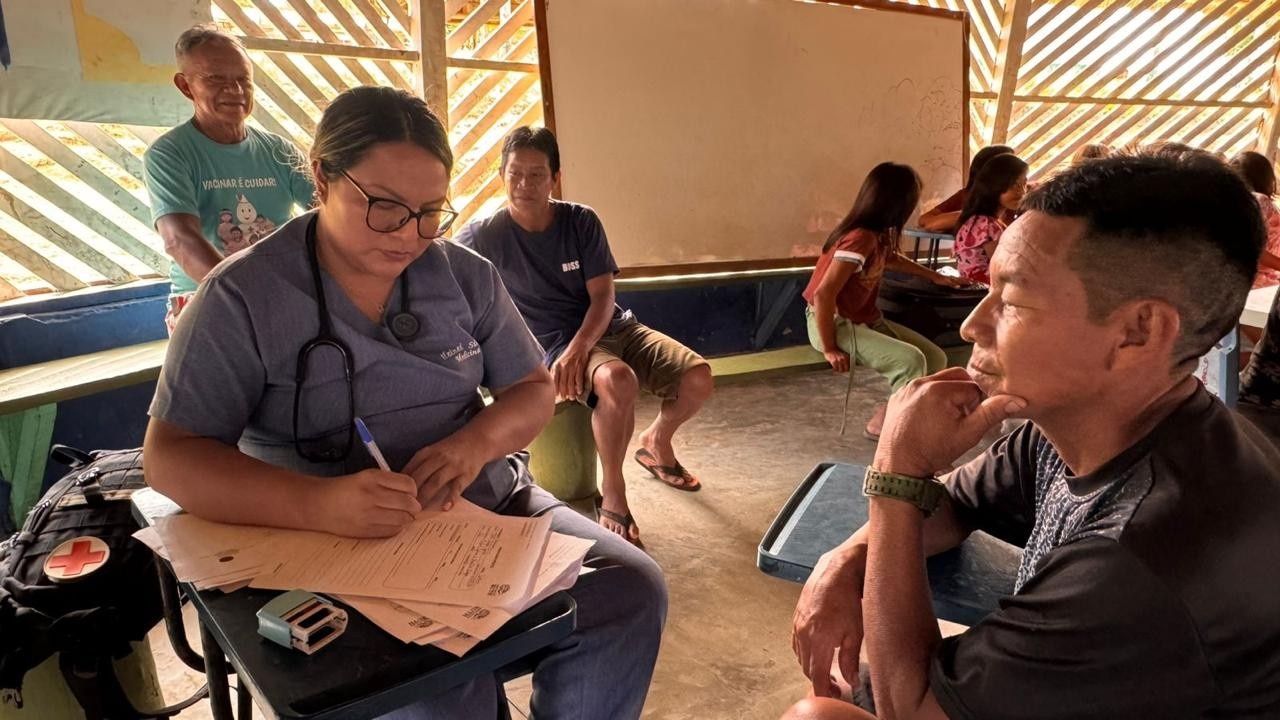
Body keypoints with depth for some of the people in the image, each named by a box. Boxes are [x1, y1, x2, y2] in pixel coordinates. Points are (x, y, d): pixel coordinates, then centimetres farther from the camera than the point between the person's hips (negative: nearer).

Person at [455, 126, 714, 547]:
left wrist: (578, 349, -22)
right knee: (618, 380, -38)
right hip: (555, 341, -4)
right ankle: (612, 491, -16)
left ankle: (656, 442, 17)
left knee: (698, 378, -16)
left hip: (612, 326, 4)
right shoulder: (485, 236, -6)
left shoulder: (582, 221, -2)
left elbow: (603, 297, -5)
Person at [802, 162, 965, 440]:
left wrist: (936, 276, 34)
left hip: (865, 320, 9)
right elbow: (822, 295, -31)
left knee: (935, 359, 2)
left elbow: (892, 259, 29)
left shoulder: (879, 234, 3)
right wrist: (831, 349, -23)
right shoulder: (860, 239, -25)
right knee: (910, 360, -26)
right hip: (835, 323, -9)